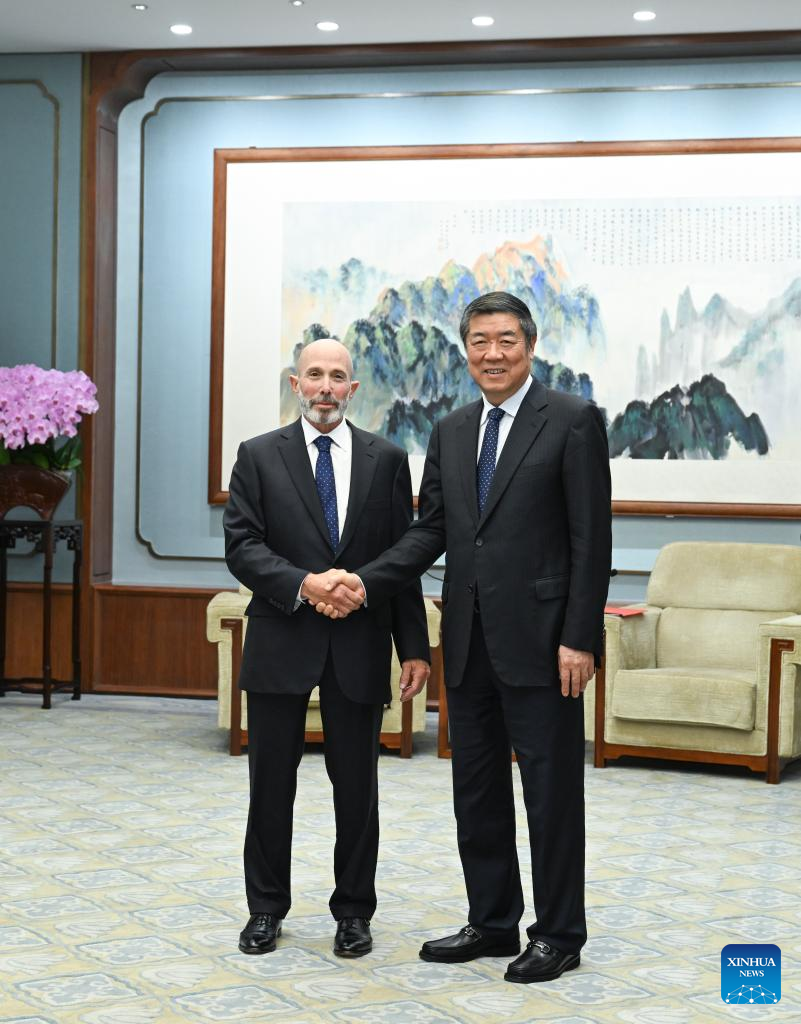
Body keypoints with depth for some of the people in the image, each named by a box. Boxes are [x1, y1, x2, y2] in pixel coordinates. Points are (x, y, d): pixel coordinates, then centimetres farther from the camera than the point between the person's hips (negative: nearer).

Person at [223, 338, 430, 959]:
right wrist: (302, 584, -20)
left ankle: (354, 911, 20)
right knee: (272, 781, 7)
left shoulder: (387, 460, 6)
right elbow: (242, 546, -4)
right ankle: (267, 909, 21)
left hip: (359, 645, 1)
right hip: (281, 642, 0)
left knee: (357, 784, 7)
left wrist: (414, 647, 0)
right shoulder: (259, 456, 3)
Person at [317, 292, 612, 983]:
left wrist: (579, 639, -15)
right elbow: (431, 530, 11)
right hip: (469, 641, 6)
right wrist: (366, 583, -4)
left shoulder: (573, 421, -6)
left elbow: (591, 537, -10)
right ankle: (493, 922, 26)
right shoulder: (451, 432, 13)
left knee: (552, 790, 3)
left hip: (538, 639, -6)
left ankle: (559, 936, 15)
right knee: (477, 790, 13)